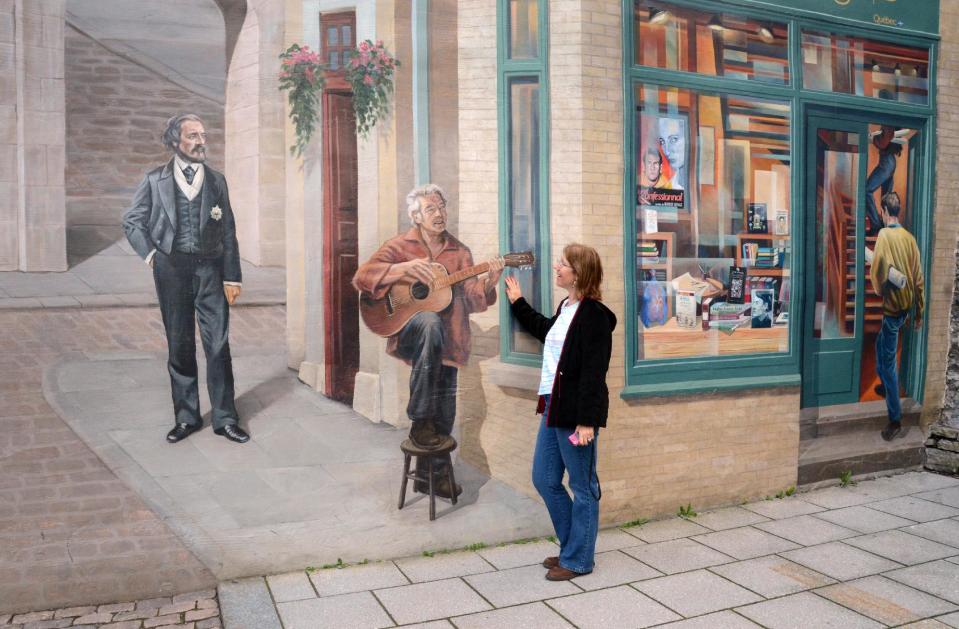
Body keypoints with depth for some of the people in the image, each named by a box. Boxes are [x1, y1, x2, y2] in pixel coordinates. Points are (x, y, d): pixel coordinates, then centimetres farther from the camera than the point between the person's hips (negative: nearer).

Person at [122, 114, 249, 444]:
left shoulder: (216, 180, 7)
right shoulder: (155, 179, 4)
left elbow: (228, 231, 5)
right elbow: (131, 220, 12)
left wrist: (232, 277, -1)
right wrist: (150, 253, 0)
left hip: (210, 268, 0)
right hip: (172, 269, 0)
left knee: (219, 345, -2)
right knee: (179, 346, 7)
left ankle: (224, 418, 7)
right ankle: (186, 417, 18)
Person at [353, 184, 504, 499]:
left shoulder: (459, 252, 9)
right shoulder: (400, 245, 1)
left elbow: (469, 298, 2)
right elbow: (362, 276, -11)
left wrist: (488, 283, -19)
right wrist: (405, 267, -24)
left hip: (447, 340, 4)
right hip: (407, 329, -4)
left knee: (444, 408, 4)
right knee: (432, 322, -38)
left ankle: (431, 473, 27)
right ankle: (420, 422, -27)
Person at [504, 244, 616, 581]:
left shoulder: (594, 315, -16)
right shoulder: (565, 308, 11)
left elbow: (593, 373, -19)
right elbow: (545, 331, 34)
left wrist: (587, 421, -21)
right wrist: (518, 303, 37)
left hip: (575, 413, -10)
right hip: (553, 407, 10)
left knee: (583, 487, 6)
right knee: (544, 480, 16)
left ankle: (577, 560, 19)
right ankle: (571, 547, 31)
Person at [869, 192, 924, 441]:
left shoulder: (884, 234, -16)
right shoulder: (909, 237, 5)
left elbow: (877, 271, -26)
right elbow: (918, 278, 9)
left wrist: (878, 289, -3)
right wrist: (919, 313, 16)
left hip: (892, 305, -8)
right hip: (907, 305, 8)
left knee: (889, 360, -2)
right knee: (882, 345, 30)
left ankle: (896, 420, 0)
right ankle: (886, 385, 48)